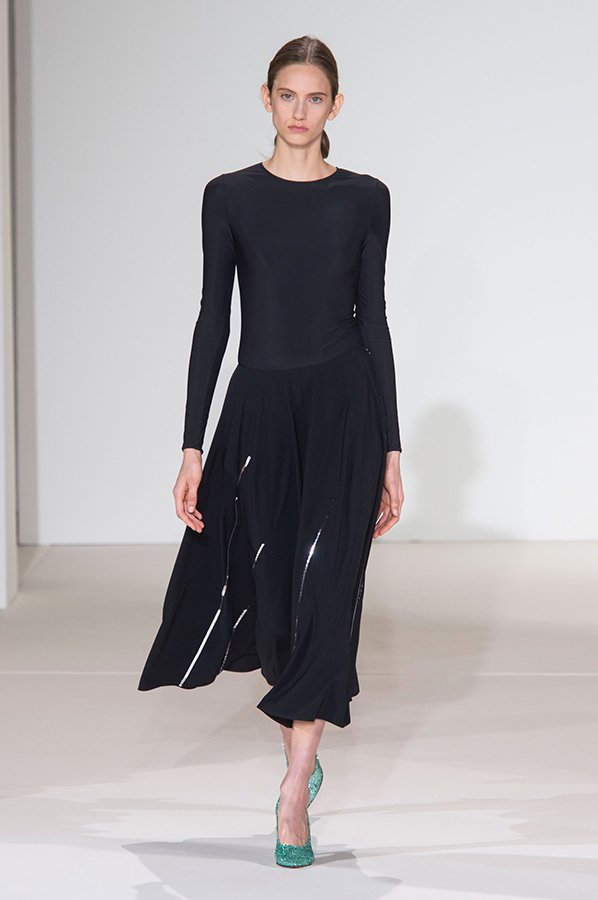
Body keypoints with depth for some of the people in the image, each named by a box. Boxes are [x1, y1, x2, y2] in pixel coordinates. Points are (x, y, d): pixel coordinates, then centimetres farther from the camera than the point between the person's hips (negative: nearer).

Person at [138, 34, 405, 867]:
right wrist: (193, 447, -4)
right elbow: (213, 319, 1)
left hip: (342, 406, -1)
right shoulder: (230, 196, 3)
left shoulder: (366, 197, 3)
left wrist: (391, 452, 1)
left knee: (323, 590, -6)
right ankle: (304, 744, 32)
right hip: (257, 407, 1)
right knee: (258, 588, 5)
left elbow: (373, 320, 4)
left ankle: (295, 793, 0)